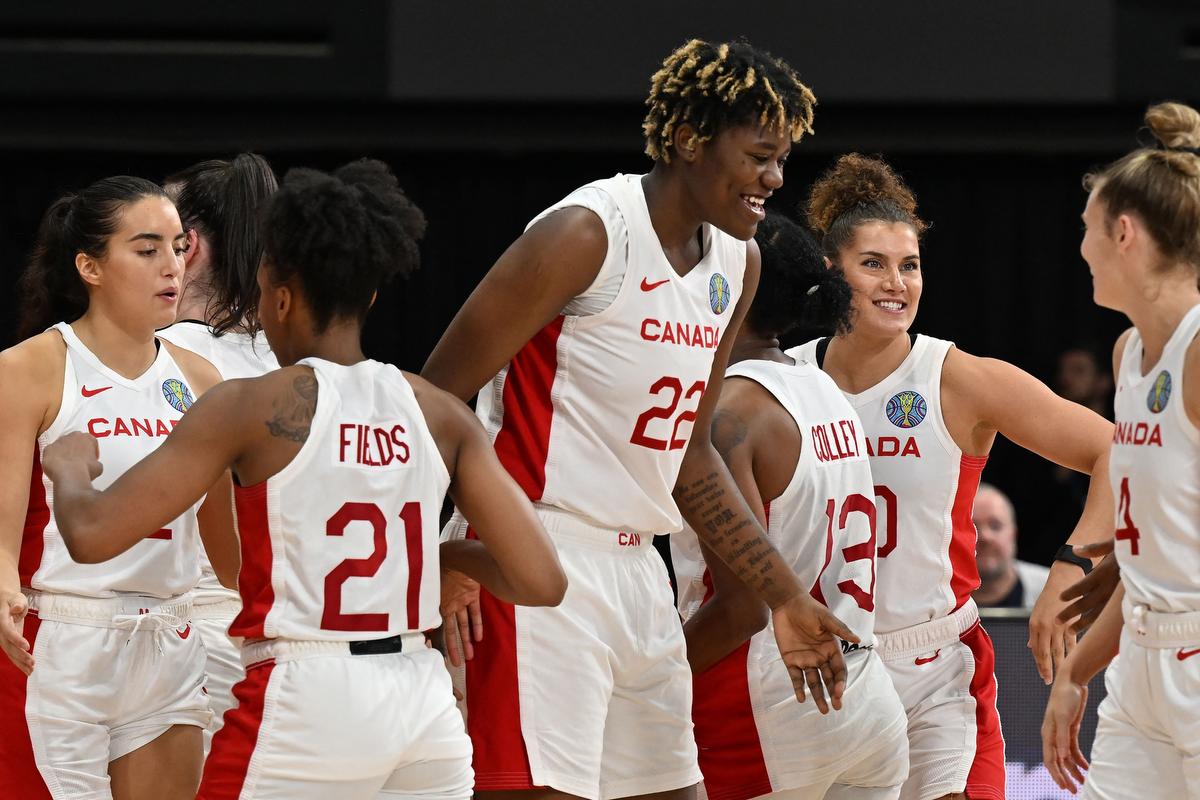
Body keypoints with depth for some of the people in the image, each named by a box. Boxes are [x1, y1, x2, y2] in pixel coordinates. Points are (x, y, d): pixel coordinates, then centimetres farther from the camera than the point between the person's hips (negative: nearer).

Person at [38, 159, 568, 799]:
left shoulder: (252, 408, -6)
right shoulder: (441, 416, 4)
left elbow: (92, 535, -9)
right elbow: (541, 582, 1)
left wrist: (68, 467, 14)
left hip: (304, 705, -4)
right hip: (424, 709, 4)